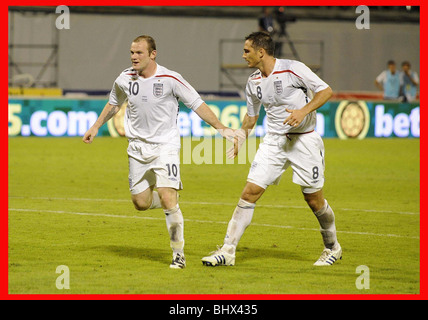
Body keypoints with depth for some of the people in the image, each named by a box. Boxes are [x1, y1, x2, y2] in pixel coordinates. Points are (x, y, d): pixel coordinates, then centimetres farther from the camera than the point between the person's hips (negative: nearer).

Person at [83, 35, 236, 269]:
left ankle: (178, 253, -6)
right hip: (137, 148, 4)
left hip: (165, 146, -4)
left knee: (167, 199, -17)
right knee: (140, 203, 1)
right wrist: (96, 127, 19)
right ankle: (169, 204, 36)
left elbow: (197, 104, -4)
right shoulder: (125, 79, -1)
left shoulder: (170, 79, -12)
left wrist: (220, 128, -6)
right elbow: (113, 104, 20)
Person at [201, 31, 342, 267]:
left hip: (304, 139, -5)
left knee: (314, 199, 2)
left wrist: (304, 110, -24)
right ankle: (228, 251, -6)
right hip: (274, 141, 5)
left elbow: (325, 91, -11)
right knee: (250, 191, -7)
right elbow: (251, 114, 21)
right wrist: (240, 138, 8)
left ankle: (332, 247, 26)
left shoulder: (294, 69, -13)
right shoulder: (253, 82, 5)